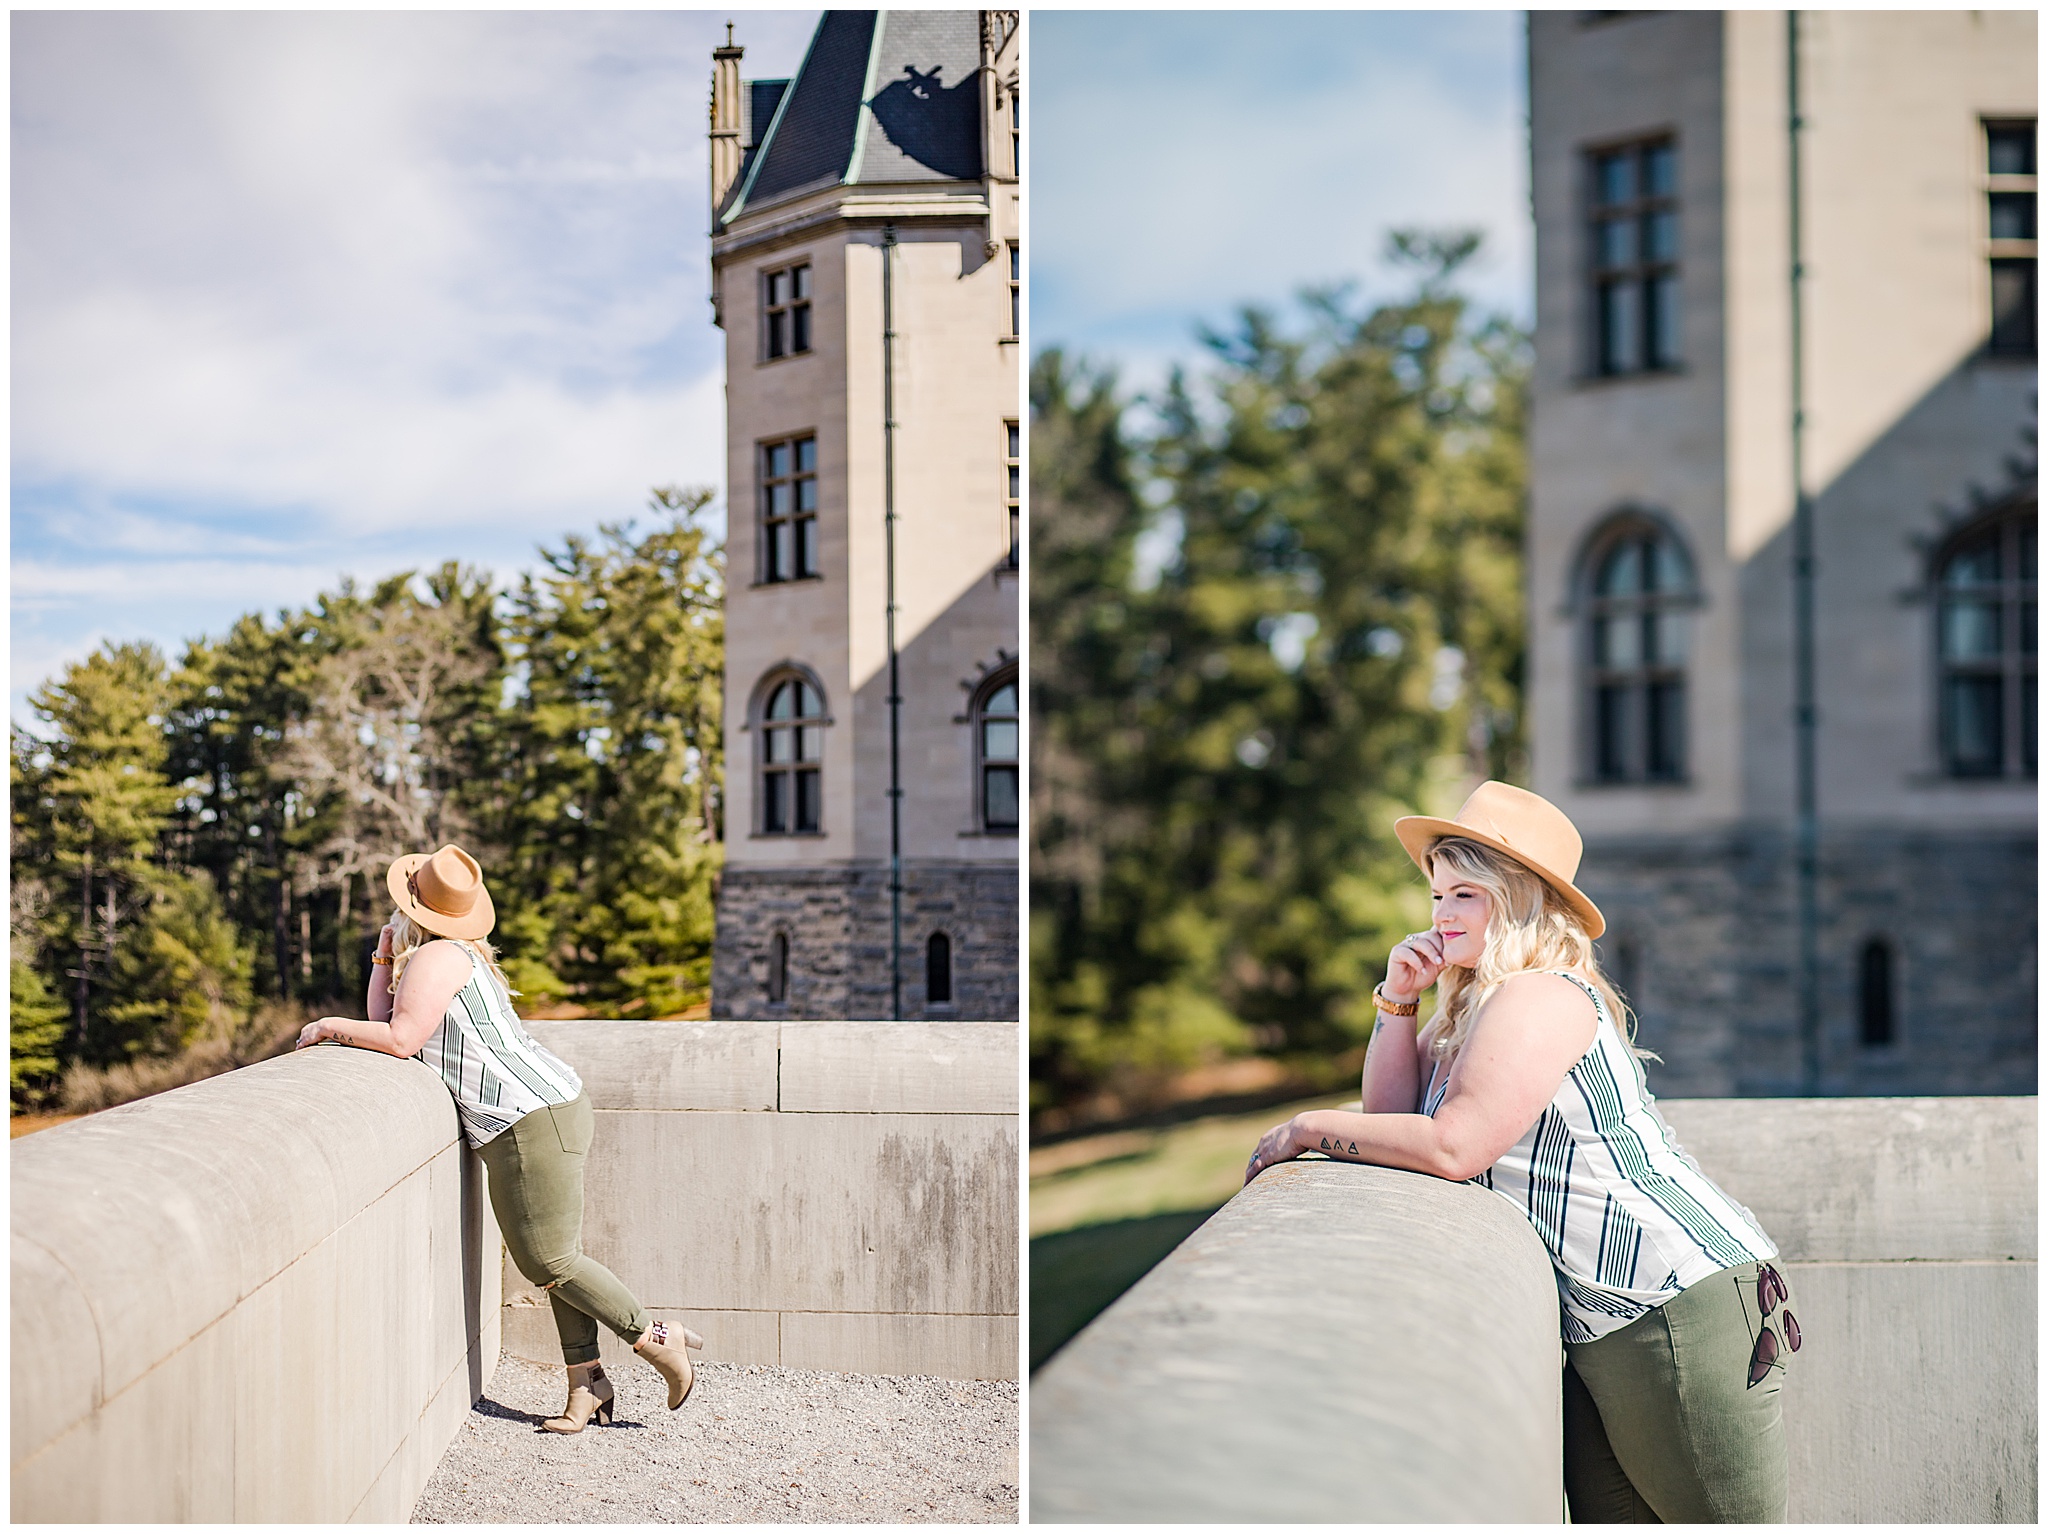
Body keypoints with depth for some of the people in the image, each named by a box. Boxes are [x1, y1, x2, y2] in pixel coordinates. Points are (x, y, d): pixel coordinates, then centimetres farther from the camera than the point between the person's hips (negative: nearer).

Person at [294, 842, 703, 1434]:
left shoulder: (436, 957, -10)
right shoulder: (460, 956, 20)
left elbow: (401, 1039, -19)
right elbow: (384, 1017, 22)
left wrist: (332, 1025, -6)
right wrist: (383, 954, 16)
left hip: (532, 1120, -10)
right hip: (556, 1106, 10)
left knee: (547, 1260, -5)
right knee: (553, 1254, 10)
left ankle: (657, 1340, 2)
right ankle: (586, 1380, 11)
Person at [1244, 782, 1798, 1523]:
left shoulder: (1541, 996, -14)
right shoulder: (1468, 1006, 17)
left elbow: (1455, 1147, -23)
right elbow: (1391, 1117, 16)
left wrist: (1312, 1127, -12)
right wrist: (1397, 998, 4)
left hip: (1687, 1303, -10)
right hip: (1596, 1335, 10)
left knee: (1728, 1523, -2)